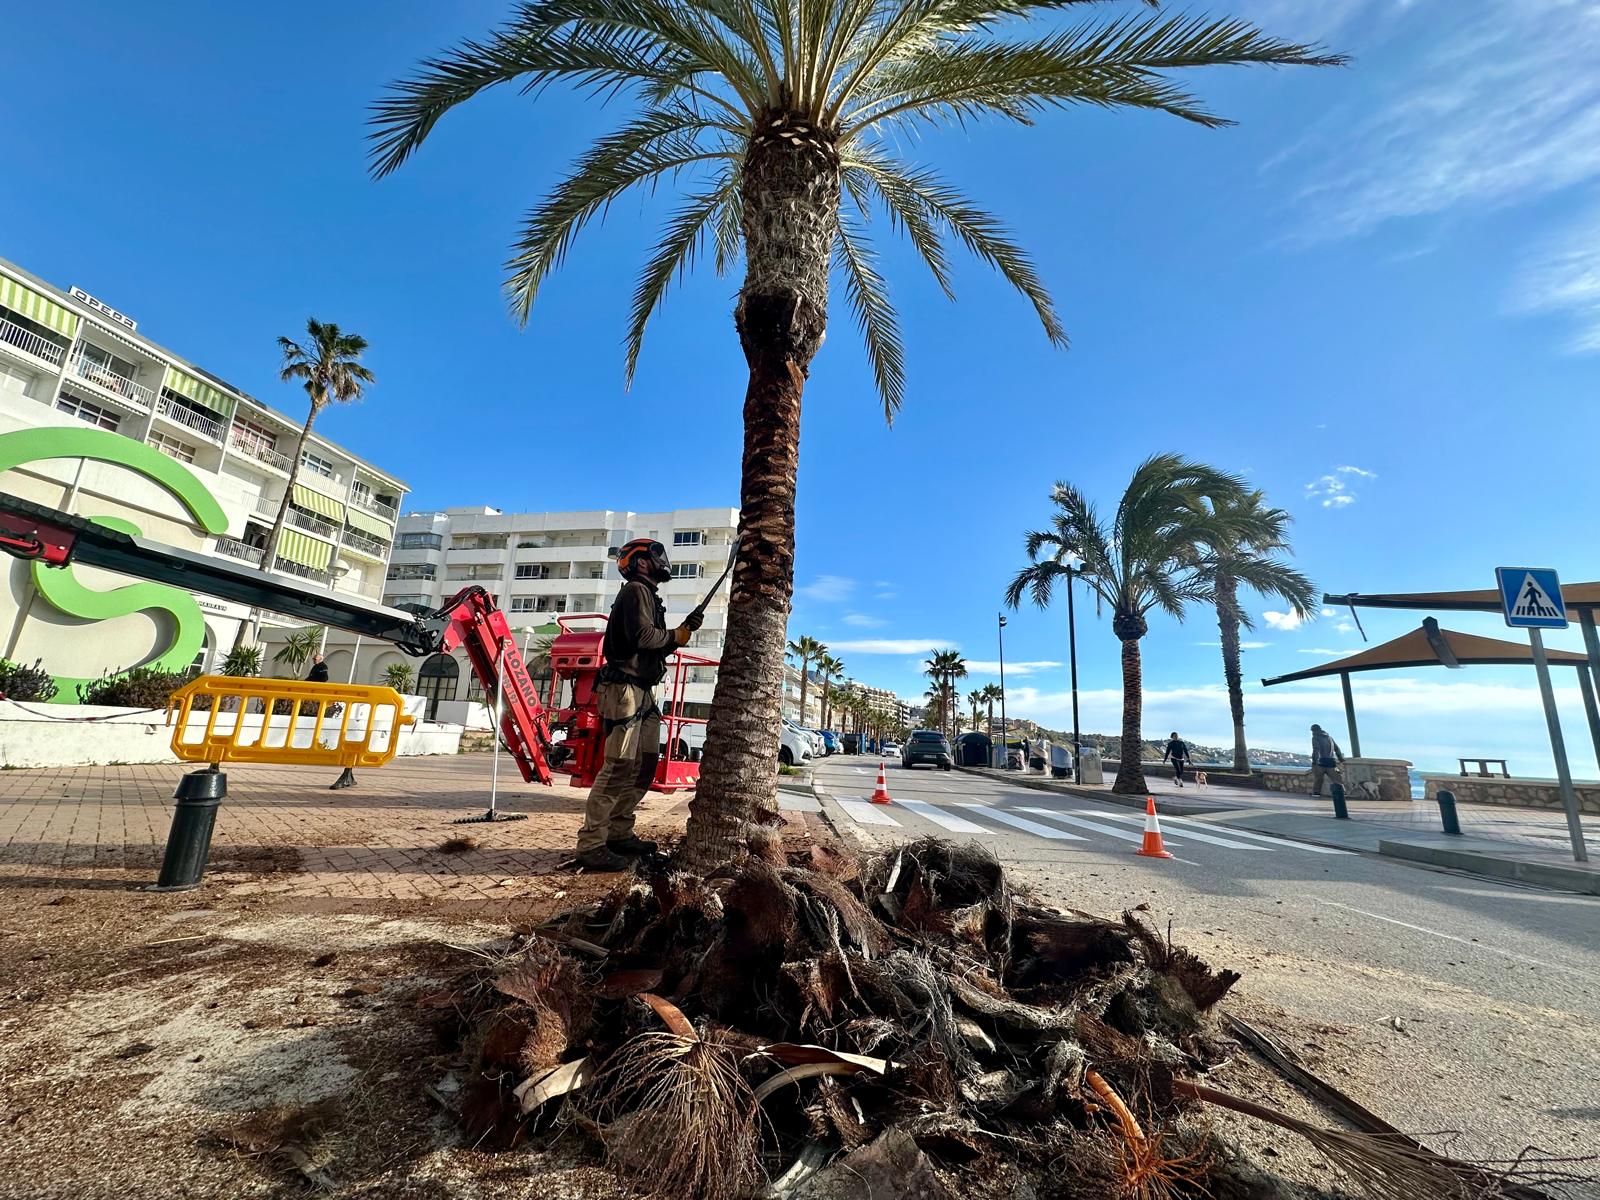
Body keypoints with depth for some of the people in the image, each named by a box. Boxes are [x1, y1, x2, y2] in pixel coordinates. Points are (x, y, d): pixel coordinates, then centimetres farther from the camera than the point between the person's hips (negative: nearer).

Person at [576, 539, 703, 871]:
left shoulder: (647, 596, 24)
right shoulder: (636, 590, -6)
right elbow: (642, 635, -23)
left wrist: (683, 630, 10)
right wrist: (675, 635, -6)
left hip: (642, 693, 11)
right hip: (626, 690, -11)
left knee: (645, 764, 11)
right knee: (619, 767, -12)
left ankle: (619, 833, 18)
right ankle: (591, 845, -7)